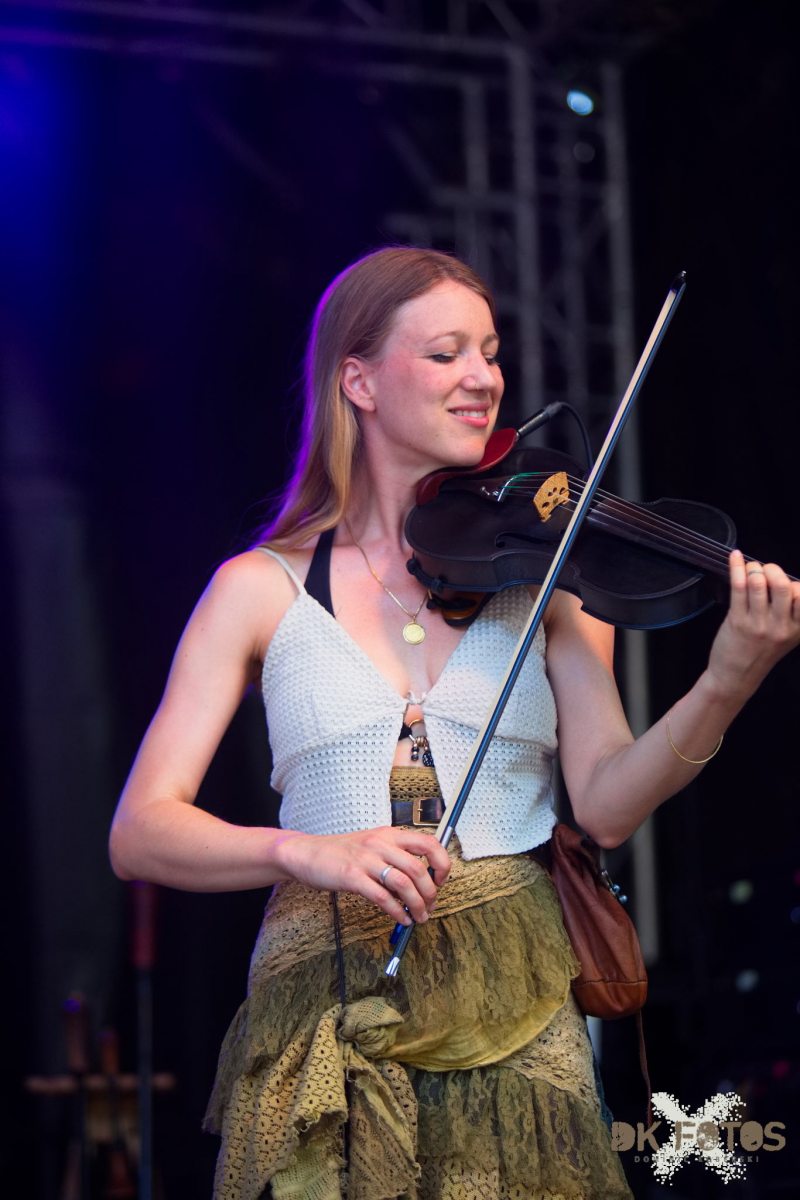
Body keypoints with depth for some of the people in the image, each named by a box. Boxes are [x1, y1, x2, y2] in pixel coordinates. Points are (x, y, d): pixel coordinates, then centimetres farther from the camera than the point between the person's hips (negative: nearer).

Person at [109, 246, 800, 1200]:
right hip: (325, 1011, -1)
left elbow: (605, 806, -4)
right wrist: (306, 850, -21)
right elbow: (139, 834, -3)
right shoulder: (265, 588, 4)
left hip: (512, 1014, 1)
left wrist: (724, 689, -21)